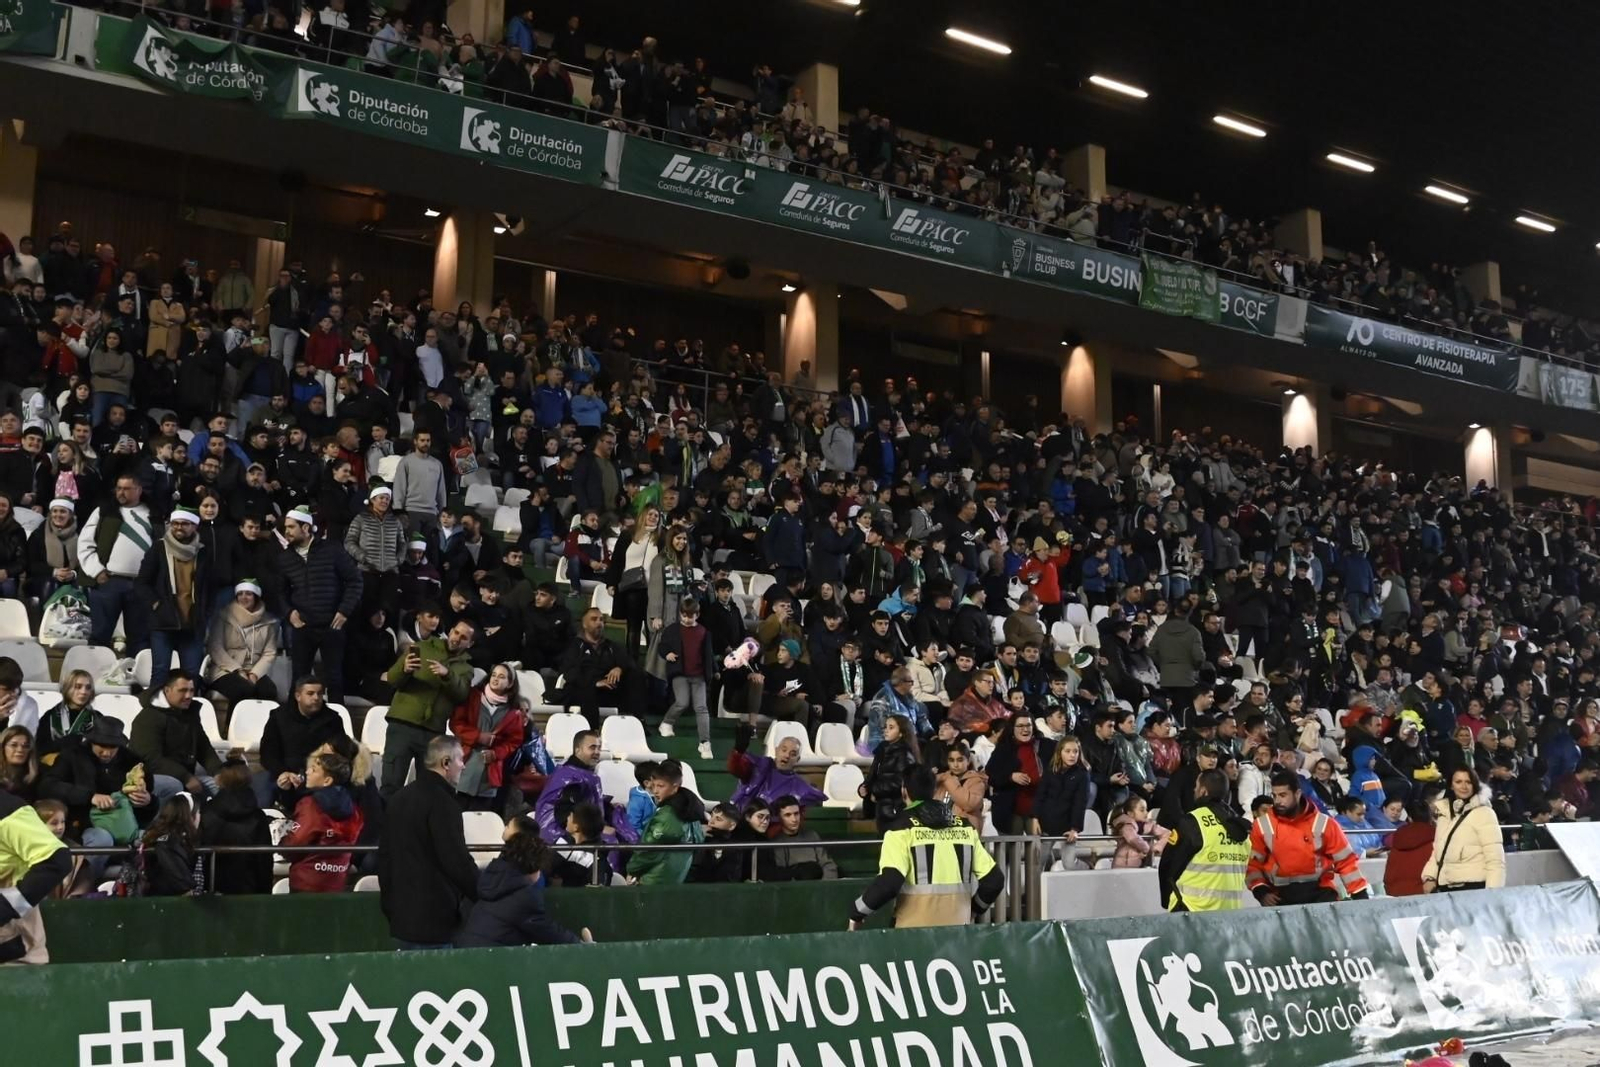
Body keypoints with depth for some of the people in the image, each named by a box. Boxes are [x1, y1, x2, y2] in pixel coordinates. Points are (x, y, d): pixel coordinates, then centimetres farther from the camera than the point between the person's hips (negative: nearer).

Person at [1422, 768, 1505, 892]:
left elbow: (1495, 858, -11)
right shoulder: (1443, 812, 14)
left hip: (1474, 886, -6)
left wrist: (1492, 891, -17)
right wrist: (1429, 877, 5)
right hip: (1445, 887, 6)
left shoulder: (1484, 813, -5)